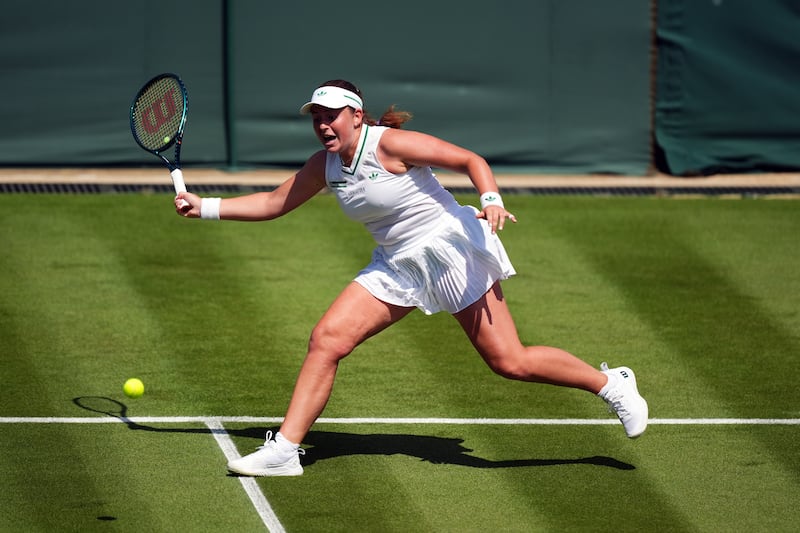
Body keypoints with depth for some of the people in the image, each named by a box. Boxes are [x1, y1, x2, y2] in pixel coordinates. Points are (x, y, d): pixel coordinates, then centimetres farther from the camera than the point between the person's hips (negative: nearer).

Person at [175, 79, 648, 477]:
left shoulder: (389, 143, -17)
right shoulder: (325, 165, 4)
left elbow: (470, 160, -16)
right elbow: (273, 203, 14)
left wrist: (492, 200, -34)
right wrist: (204, 207, 7)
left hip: (450, 246, -7)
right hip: (397, 265, 7)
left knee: (510, 362, -10)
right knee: (327, 339, -6)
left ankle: (612, 384, 9)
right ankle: (286, 449, -3)